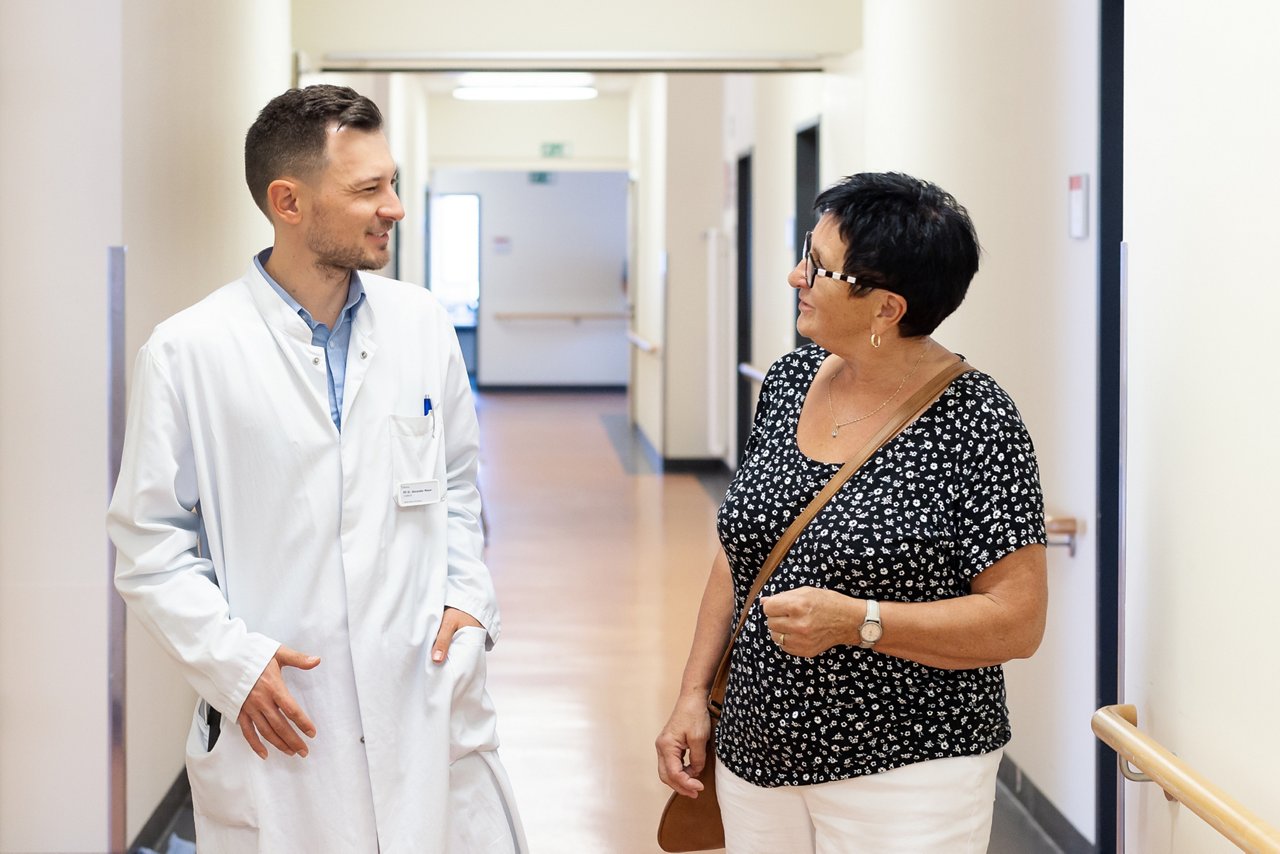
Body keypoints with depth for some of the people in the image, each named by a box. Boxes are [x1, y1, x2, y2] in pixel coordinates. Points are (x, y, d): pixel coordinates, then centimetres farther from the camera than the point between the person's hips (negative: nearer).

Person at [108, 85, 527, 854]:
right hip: (282, 730, -3)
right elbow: (149, 540, -3)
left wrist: (470, 595, 3)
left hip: (432, 710, 3)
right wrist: (231, 659, -12)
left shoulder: (422, 323, 5)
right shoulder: (188, 352, -7)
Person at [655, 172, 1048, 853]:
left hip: (905, 779, -5)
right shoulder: (789, 382, 3)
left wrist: (857, 621, -24)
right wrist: (694, 694, 8)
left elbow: (1018, 622, -16)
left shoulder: (975, 424, -15)